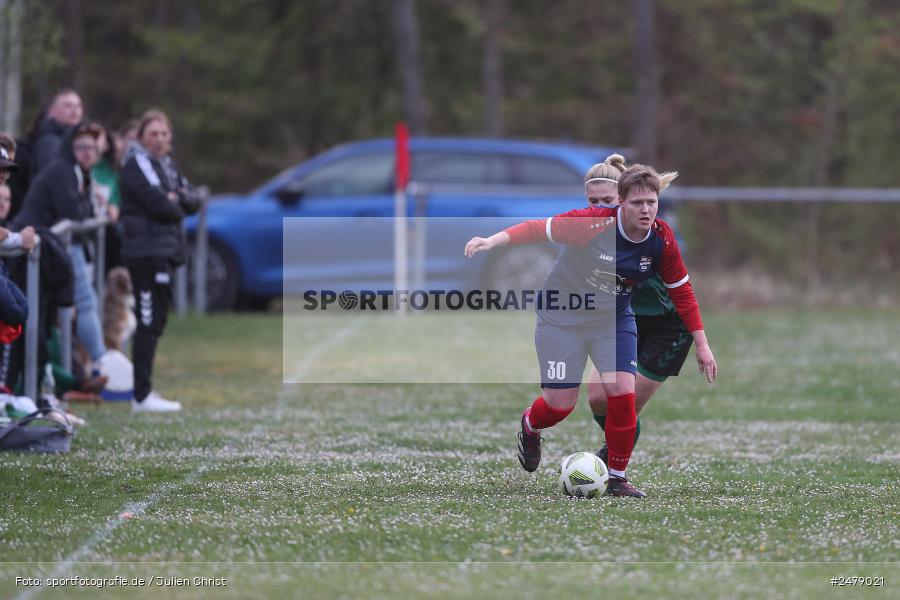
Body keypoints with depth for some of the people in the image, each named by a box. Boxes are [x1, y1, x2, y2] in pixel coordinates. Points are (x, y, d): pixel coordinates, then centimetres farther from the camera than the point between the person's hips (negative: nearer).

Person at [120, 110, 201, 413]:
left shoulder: (167, 165, 20)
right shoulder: (137, 165, -8)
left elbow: (193, 202, 13)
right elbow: (157, 203, -18)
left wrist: (178, 198, -8)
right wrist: (177, 208, 1)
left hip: (165, 251, 9)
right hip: (146, 252, -9)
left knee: (154, 322, 11)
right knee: (149, 322, -11)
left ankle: (145, 391, 17)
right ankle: (142, 396, -12)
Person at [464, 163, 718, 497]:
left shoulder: (662, 240, -14)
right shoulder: (593, 224, -28)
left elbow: (682, 292, -2)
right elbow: (539, 229, -26)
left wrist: (702, 345, 0)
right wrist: (494, 241, -41)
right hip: (563, 319, -3)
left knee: (623, 393, -13)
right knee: (561, 404, -1)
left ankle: (617, 478, 5)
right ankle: (530, 426, 38)